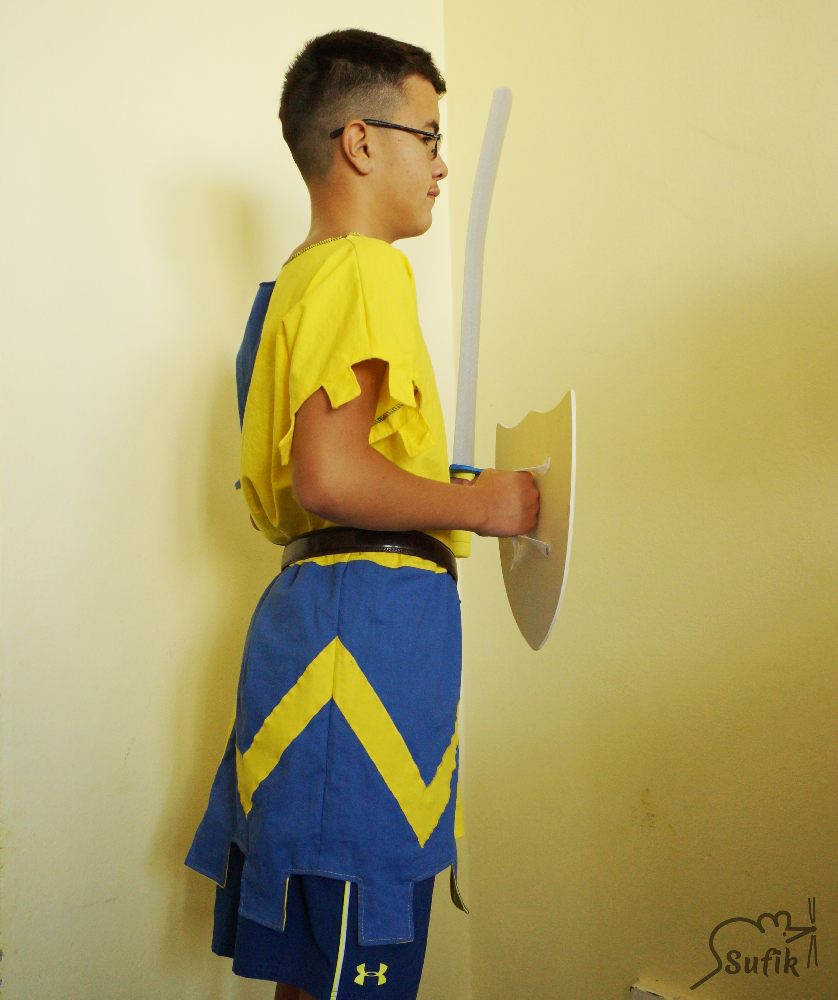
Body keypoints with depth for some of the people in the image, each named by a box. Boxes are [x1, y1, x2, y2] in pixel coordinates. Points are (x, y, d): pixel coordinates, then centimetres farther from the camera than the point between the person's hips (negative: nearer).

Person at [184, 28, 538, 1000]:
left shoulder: (299, 277, 22)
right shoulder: (365, 266, -9)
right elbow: (330, 474, -23)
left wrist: (446, 491, 20)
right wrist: (479, 504, -9)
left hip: (315, 601, 10)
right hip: (368, 615, -10)